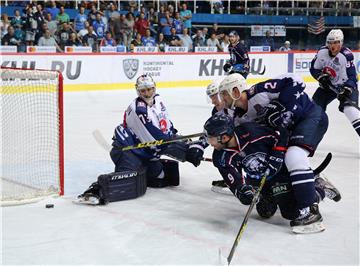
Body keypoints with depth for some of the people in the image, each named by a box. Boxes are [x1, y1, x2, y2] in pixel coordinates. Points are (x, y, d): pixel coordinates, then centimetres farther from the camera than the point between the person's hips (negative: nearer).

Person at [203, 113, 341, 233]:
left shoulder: (251, 132, -30)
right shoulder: (221, 157, -17)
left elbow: (282, 134, -18)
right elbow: (235, 182, -23)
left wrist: (276, 156, -24)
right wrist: (242, 191, -43)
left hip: (282, 167, -5)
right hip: (259, 179, 5)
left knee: (292, 212, -12)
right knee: (265, 212, -6)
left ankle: (320, 187, 9)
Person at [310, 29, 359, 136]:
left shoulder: (346, 55, -27)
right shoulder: (322, 52, -11)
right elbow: (314, 68, 0)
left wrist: (346, 90, -40)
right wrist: (321, 77, -18)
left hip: (346, 86, -6)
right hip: (328, 85, 6)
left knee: (349, 107, -29)